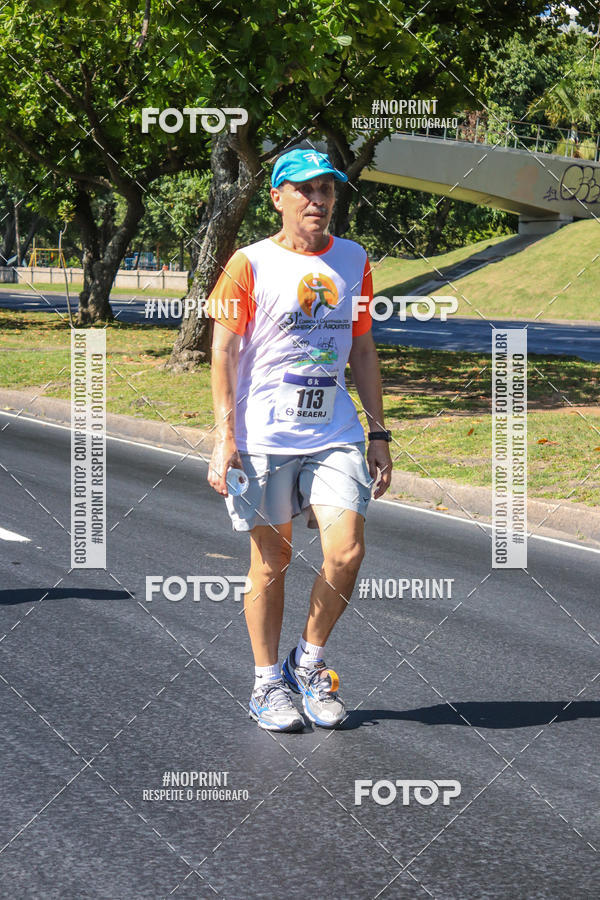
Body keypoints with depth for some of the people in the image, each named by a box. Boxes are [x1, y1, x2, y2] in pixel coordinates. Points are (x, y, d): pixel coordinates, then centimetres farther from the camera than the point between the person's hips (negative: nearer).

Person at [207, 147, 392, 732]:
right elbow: (224, 353, -4)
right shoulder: (250, 264, -2)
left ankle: (309, 663, 12)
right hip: (265, 437, -3)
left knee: (346, 551, -10)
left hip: (335, 435, 3)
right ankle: (267, 684, 17)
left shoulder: (353, 261, 10)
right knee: (271, 560, 3)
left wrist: (378, 432, 12)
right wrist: (224, 437, -13)